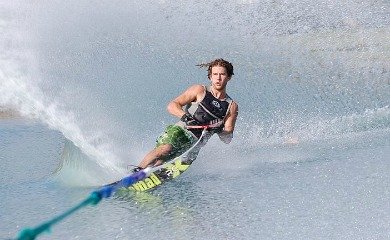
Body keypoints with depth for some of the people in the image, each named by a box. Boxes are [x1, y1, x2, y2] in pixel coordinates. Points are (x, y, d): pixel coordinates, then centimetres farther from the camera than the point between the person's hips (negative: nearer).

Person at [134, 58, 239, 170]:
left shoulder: (232, 107, 10)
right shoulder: (200, 90, 5)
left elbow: (227, 139, 6)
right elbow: (171, 106, -1)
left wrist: (219, 130, -17)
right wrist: (185, 116, -21)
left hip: (194, 145, 1)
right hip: (180, 131, -1)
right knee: (165, 149, -33)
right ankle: (136, 171, -30)